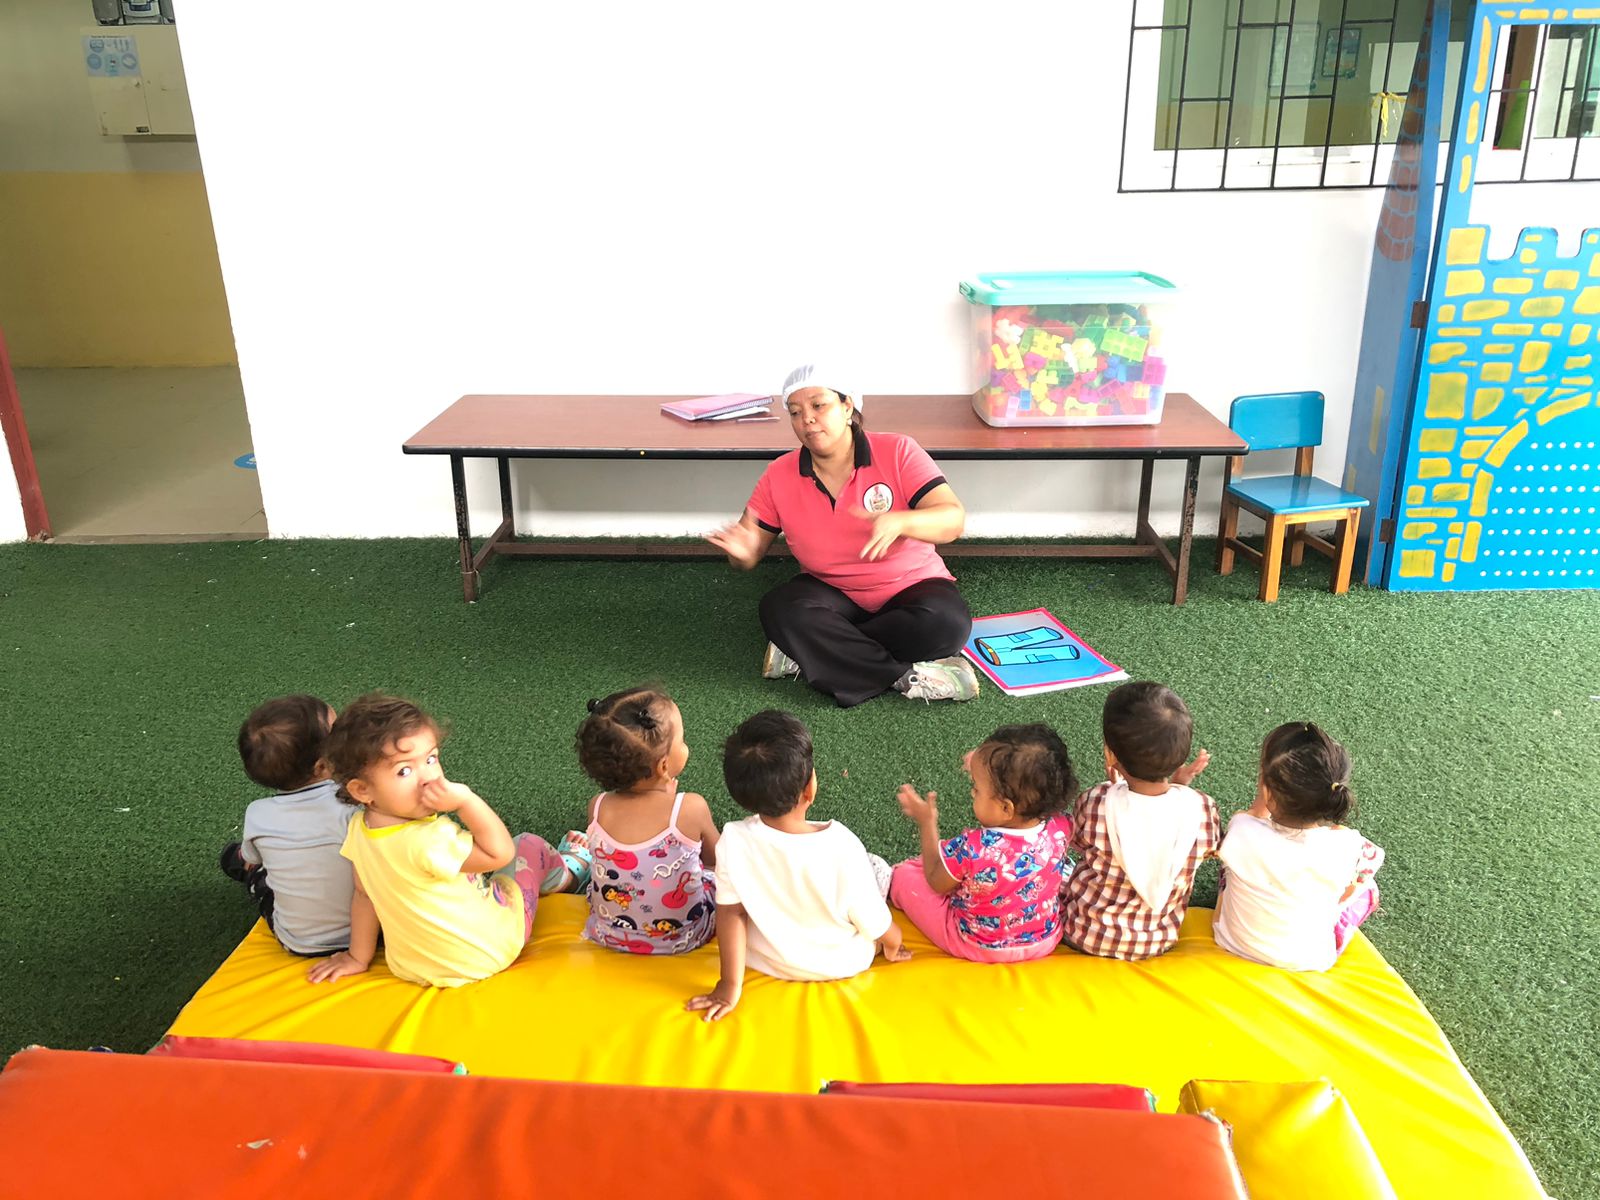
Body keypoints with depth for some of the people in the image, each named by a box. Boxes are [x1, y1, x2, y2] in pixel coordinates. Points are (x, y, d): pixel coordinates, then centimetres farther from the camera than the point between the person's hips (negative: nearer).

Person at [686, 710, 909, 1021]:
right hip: (843, 965, -2)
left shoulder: (734, 841, -28)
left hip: (769, 962, 2)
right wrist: (893, 946, 3)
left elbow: (730, 914, -17)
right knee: (878, 867, 19)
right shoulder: (841, 847, -33)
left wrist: (730, 986, -6)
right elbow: (877, 926, -19)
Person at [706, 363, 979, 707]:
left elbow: (953, 519, -22)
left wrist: (899, 522, -44)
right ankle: (907, 676, -28)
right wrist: (741, 551, -30)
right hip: (832, 595, 1)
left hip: (910, 587, -1)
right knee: (780, 609, -30)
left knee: (946, 622, -34)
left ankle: (810, 654, -24)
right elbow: (750, 547, -3)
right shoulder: (779, 476, -6)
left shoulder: (897, 451, -14)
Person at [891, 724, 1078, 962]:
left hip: (978, 948, -4)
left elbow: (937, 883, -12)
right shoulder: (1059, 829, -24)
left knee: (904, 874, 15)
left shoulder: (970, 849, -35)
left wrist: (927, 822, -3)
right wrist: (984, 771, 2)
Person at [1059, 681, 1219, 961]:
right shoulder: (1201, 810, -25)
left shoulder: (1094, 805, -30)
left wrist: (1114, 784, -1)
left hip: (1085, 935, -2)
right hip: (1158, 943, 3)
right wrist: (1180, 787, 0)